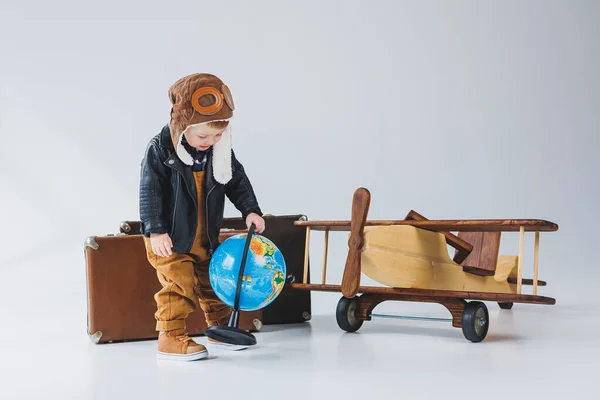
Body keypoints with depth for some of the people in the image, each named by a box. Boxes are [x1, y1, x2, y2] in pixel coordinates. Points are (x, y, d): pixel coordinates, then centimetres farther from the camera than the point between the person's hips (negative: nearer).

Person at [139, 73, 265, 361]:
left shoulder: (222, 151, -4)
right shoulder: (160, 149, -19)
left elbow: (237, 181, 7)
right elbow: (150, 191, -18)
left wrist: (250, 210, -4)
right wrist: (155, 229, -21)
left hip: (206, 236, 6)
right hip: (170, 238, -6)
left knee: (213, 280, 15)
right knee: (179, 283, -11)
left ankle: (221, 329, 31)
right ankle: (171, 338, -1)